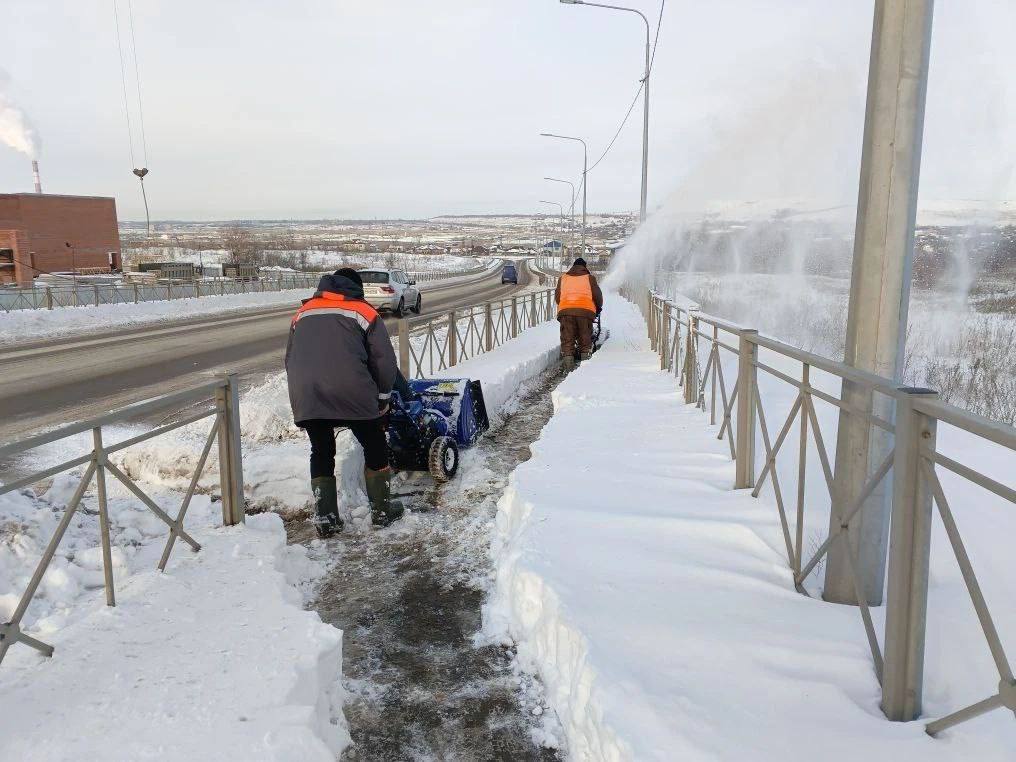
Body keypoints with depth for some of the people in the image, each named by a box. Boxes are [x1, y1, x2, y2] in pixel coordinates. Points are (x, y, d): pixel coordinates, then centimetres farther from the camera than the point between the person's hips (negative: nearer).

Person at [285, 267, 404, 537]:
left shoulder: (303, 313, 24)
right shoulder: (364, 312, 12)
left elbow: (290, 359, 26)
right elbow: (385, 361, 6)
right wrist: (382, 399, 18)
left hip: (305, 396, 4)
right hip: (352, 392, -3)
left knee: (322, 453, 20)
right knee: (375, 448, 15)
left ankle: (325, 519, 19)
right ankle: (382, 510, 24)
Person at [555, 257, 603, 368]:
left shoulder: (562, 278, 24)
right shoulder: (589, 277, 19)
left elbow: (557, 297, 20)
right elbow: (597, 295, 12)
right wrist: (598, 308, 29)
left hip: (565, 310, 1)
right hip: (586, 310, -1)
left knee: (567, 339, 2)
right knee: (585, 338, 9)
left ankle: (568, 359, -9)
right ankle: (585, 354, 4)